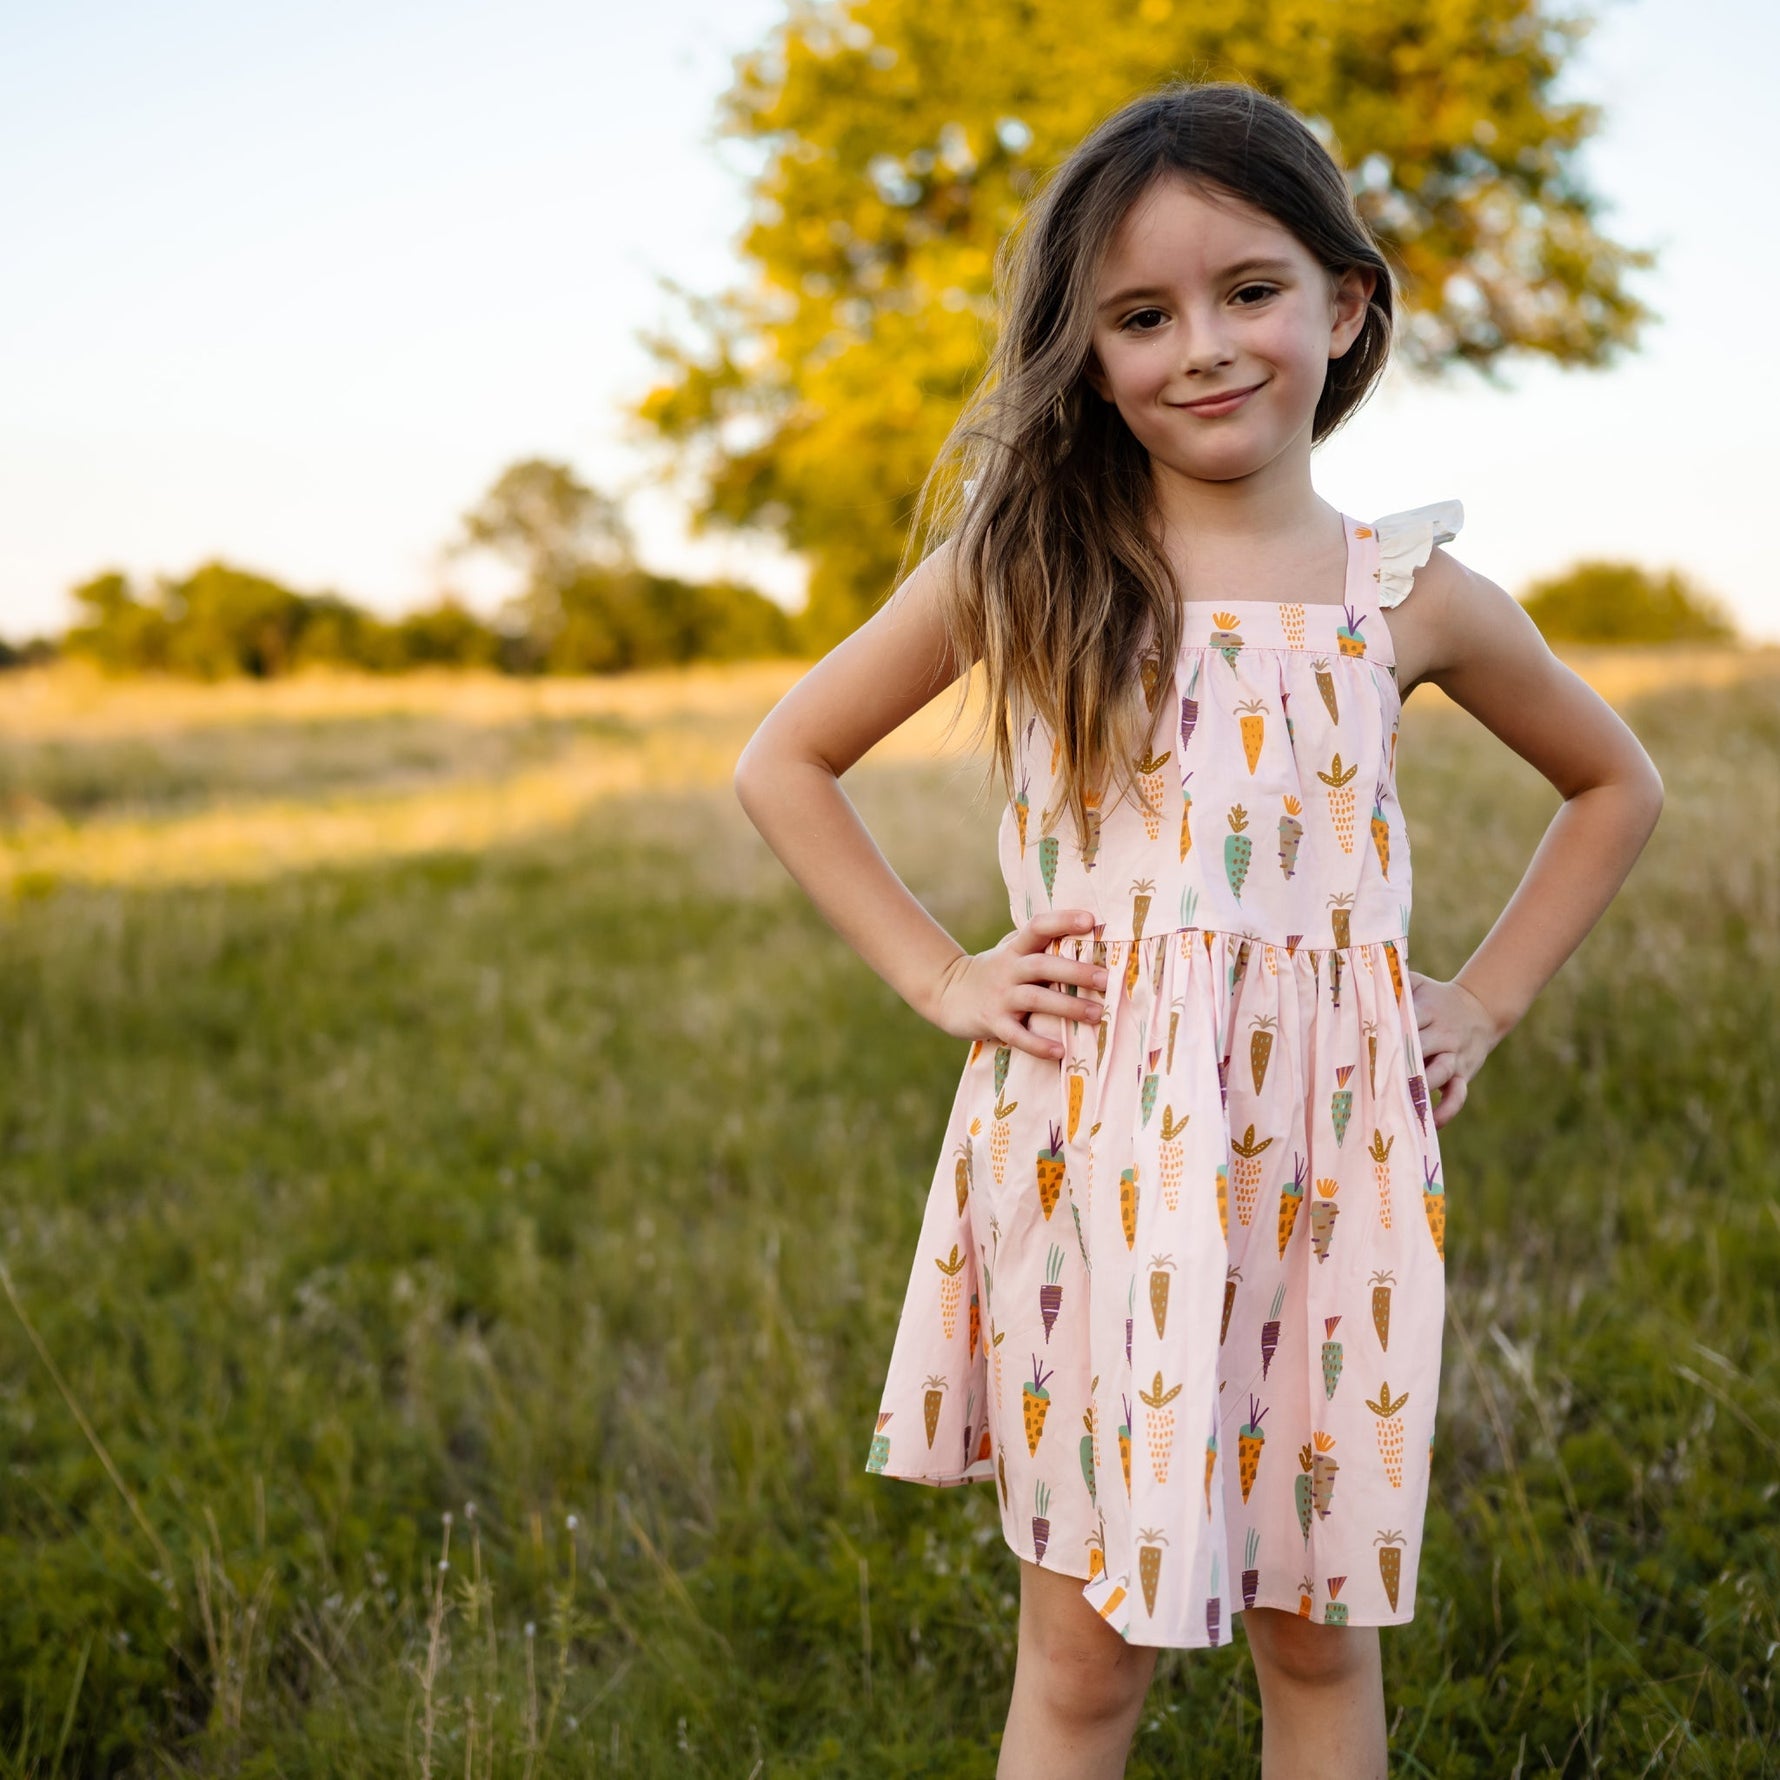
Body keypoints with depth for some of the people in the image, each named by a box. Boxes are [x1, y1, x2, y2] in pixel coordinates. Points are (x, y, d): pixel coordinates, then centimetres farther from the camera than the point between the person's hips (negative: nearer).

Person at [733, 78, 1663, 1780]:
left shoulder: (1411, 596, 2)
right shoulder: (1022, 566, -1)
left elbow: (1617, 784, 19)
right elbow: (783, 762, 7)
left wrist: (1484, 1001, 9)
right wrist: (937, 974, -1)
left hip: (1331, 1166, 2)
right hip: (1094, 1158, -1)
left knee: (1319, 1636, 14)